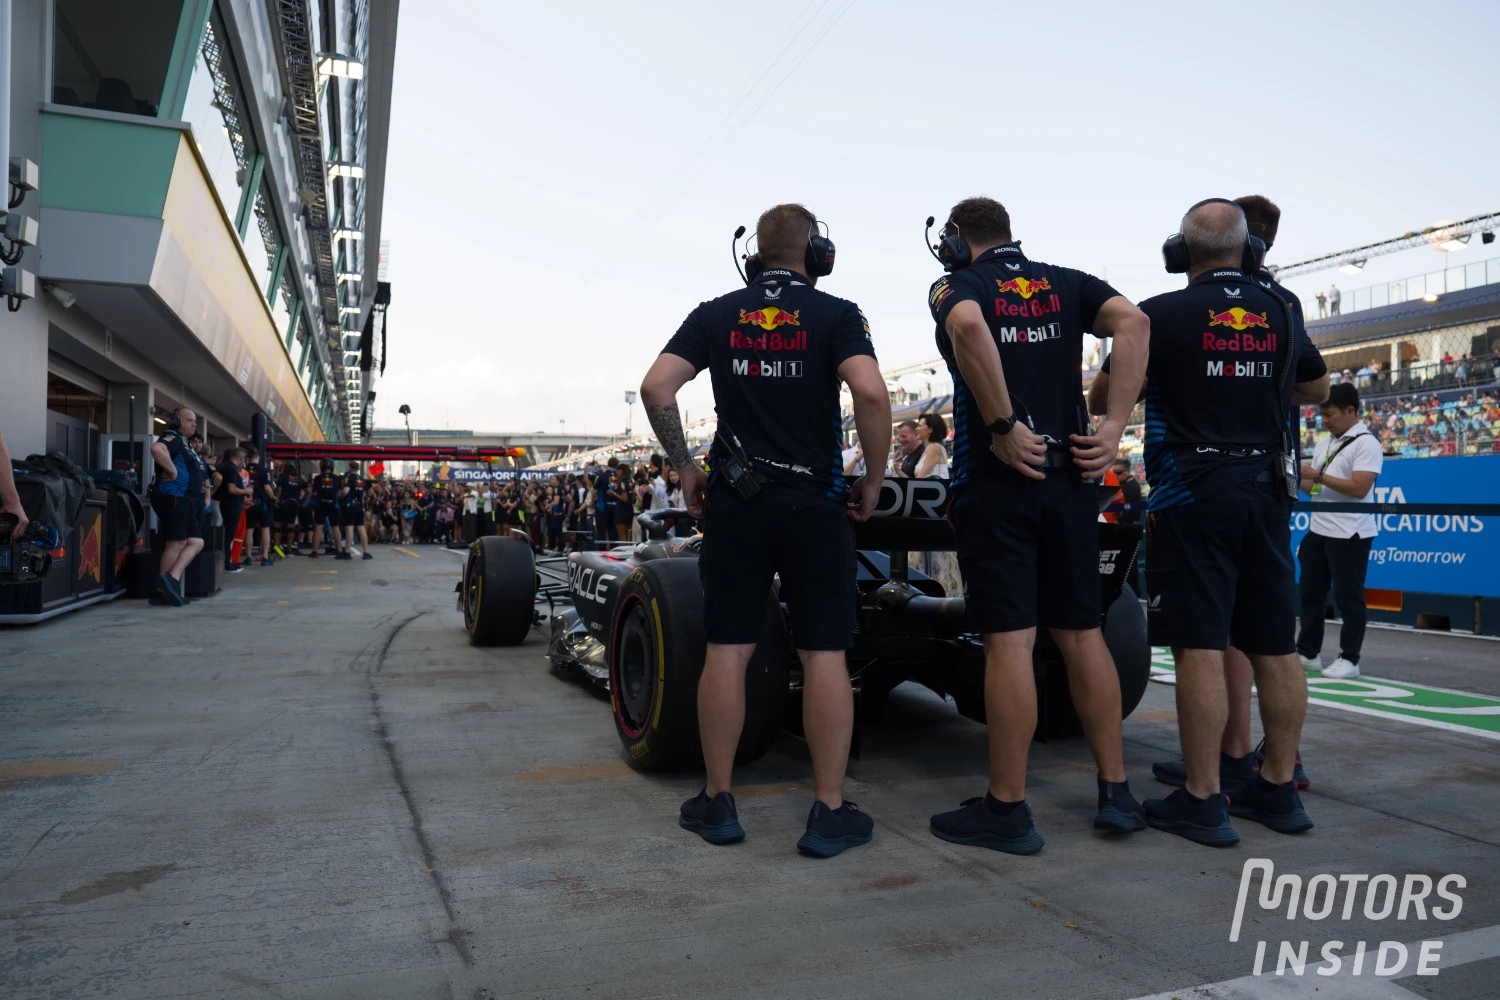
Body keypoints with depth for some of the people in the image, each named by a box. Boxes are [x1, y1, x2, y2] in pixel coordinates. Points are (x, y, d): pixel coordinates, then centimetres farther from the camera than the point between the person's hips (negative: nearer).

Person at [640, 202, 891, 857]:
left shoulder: (715, 315, 7)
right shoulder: (836, 314, -1)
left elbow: (656, 388, -3)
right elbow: (870, 393, -17)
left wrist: (685, 469, 7)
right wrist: (873, 479, -5)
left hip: (735, 502, 3)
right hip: (816, 504, -2)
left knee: (727, 649, 8)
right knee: (824, 655, 3)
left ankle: (717, 802, 16)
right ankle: (829, 812, 8)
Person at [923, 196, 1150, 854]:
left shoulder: (955, 284, 2)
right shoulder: (1066, 282, 15)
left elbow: (967, 326, -22)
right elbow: (1131, 320, -3)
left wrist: (1004, 428, -18)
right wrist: (1115, 426, -6)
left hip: (996, 478, -5)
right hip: (1070, 477, 5)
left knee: (1009, 641, -4)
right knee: (1082, 633, 12)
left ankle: (1006, 810, 4)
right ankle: (1116, 793, 20)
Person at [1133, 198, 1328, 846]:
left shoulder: (1161, 315, -7)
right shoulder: (1281, 313, 10)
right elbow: (1317, 387, 26)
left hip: (1192, 493, -6)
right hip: (1265, 492, 6)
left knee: (1199, 648, -4)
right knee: (1274, 646, 10)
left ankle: (1202, 801, 2)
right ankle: (1278, 789, 21)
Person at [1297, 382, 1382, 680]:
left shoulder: (1366, 443, -10)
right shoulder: (1323, 444, 13)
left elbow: (1359, 488, -21)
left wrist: (1318, 476, -20)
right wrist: (1299, 478, -3)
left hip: (1349, 535, -8)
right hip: (1318, 531, 8)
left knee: (1348, 598, 1)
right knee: (1310, 593, 12)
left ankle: (1349, 660, 11)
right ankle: (1307, 652, 21)